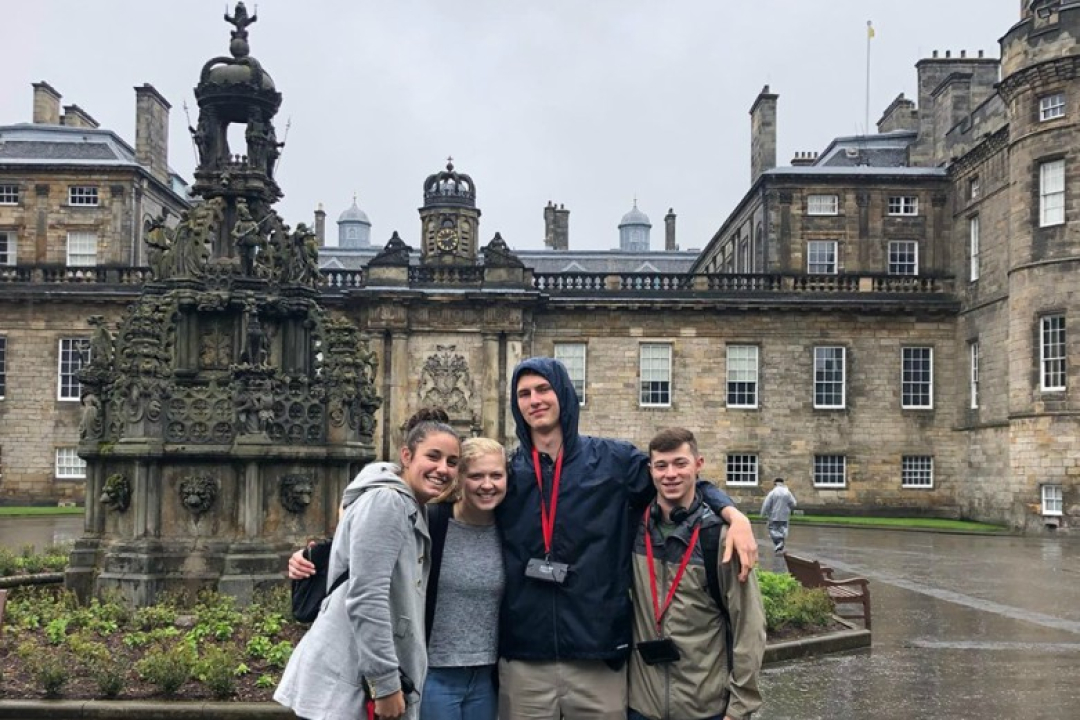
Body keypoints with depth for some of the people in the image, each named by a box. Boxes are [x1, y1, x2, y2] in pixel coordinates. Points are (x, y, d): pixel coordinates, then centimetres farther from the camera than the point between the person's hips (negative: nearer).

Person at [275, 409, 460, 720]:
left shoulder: (413, 510, 14)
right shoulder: (385, 501, -16)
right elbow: (365, 599, -22)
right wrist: (386, 684, -20)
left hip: (363, 675, 9)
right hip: (345, 684, -9)